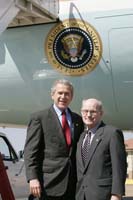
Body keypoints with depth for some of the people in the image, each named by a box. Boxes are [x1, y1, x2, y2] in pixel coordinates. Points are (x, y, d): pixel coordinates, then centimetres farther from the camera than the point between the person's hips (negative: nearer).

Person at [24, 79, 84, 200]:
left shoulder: (78, 119, 13)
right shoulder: (39, 117, -1)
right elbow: (31, 150, -7)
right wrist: (33, 178, -15)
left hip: (74, 182, 5)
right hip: (50, 182, -4)